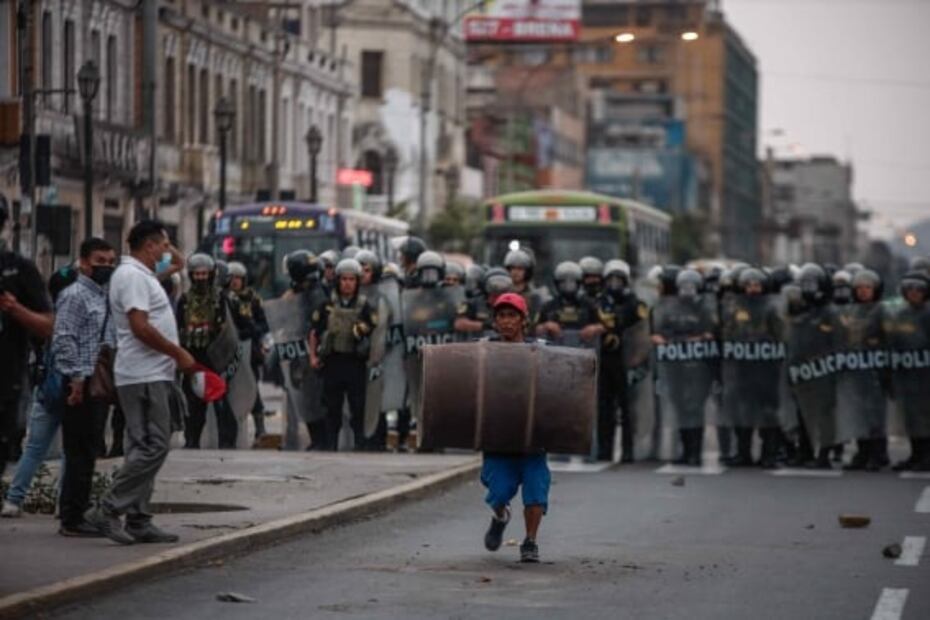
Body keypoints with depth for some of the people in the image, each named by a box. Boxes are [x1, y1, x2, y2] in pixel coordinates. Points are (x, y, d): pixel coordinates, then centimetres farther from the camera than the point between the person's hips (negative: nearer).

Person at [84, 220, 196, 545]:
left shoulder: (141, 276, 20)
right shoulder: (132, 276, -12)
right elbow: (141, 327, -21)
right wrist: (179, 354, -15)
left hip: (152, 376, 11)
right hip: (144, 377, -11)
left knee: (145, 449, 10)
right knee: (152, 447, -13)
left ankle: (138, 521, 11)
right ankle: (108, 510, -13)